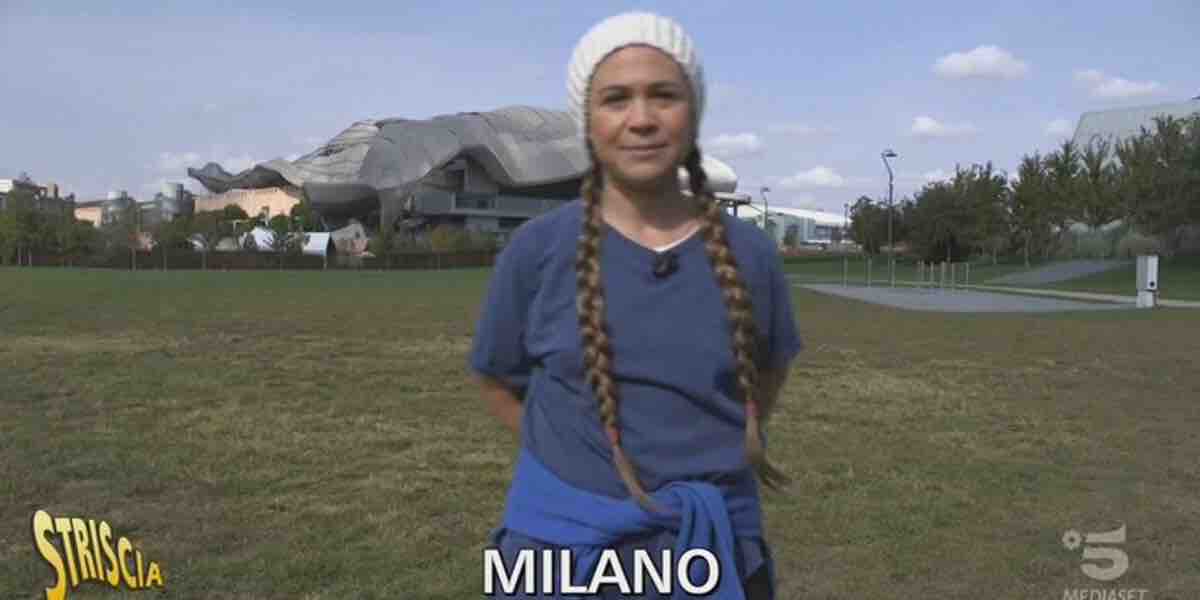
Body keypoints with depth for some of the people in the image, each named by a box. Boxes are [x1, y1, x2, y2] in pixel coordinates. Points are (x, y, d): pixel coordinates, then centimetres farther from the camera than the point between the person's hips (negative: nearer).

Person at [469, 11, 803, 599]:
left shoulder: (748, 253, -4)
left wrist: (713, 458, 3)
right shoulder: (537, 249, -8)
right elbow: (500, 379, 5)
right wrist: (581, 461, -2)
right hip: (564, 541, -1)